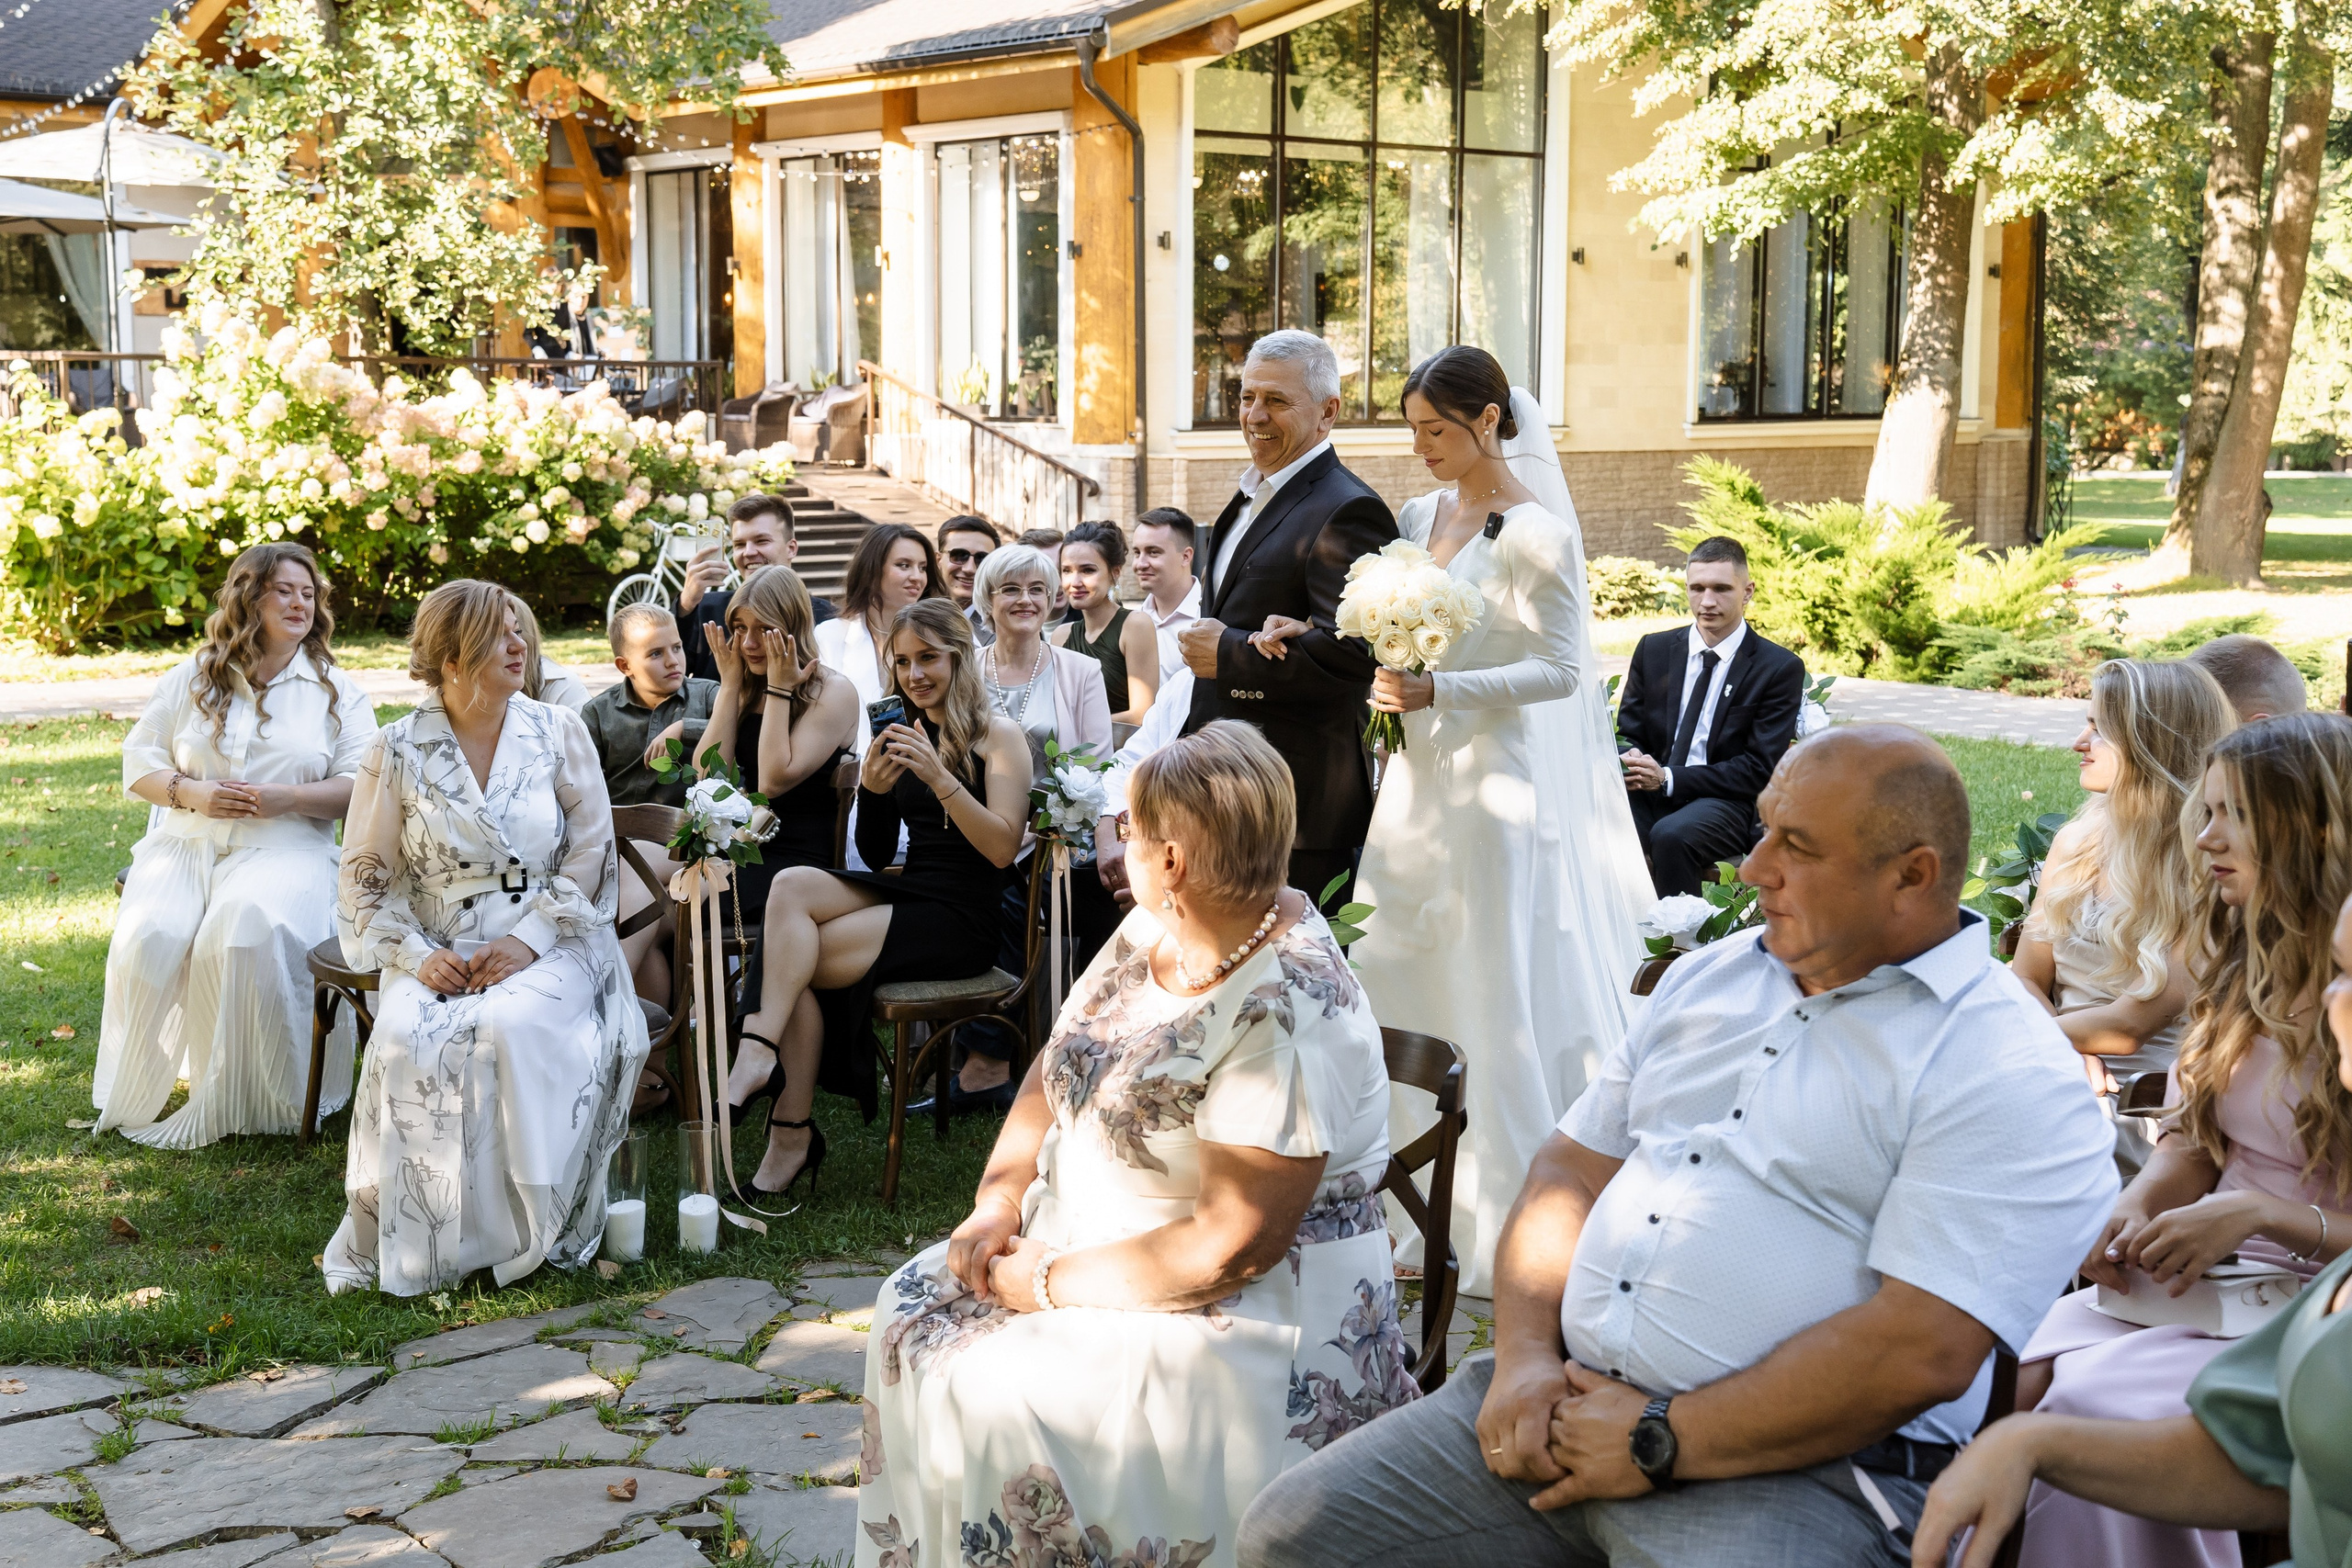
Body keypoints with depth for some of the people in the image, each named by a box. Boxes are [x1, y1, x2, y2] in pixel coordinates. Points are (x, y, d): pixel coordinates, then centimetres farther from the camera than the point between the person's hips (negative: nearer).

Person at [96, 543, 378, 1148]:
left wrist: (286, 798, -14)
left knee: (250, 935, -35)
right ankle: (137, 1092, -6)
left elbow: (359, 786, 2)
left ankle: (244, 1099, -19)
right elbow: (138, 762, 13)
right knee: (148, 940, -28)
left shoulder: (338, 691, 11)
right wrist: (191, 792, -8)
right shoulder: (191, 679, 16)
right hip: (184, 843, 2)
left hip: (285, 849, -2)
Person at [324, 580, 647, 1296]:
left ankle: (514, 1232, -18)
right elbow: (366, 875, 6)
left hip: (549, 947, -1)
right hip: (440, 954, 1)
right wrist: (416, 955, -11)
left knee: (508, 1029, -33)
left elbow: (592, 853, 2)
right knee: (407, 1041, -30)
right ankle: (407, 1242, -16)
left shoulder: (558, 732, 6)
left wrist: (528, 941, -11)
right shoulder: (397, 752, 5)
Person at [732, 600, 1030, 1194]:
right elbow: (877, 856, 15)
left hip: (962, 920, -6)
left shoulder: (998, 736, -1)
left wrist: (939, 776, -24)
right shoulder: (905, 735, 16)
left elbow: (1003, 848, -13)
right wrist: (871, 786, -5)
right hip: (906, 894, 6)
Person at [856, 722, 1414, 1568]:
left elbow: (1229, 1247, -27)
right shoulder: (1155, 932, 1)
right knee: (917, 1307, 0)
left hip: (1238, 1311, -9)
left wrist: (1051, 1286, -20)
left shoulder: (1288, 1019, -27)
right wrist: (1000, 1197, -6)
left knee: (996, 1397, -23)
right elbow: (1054, 1072, 11)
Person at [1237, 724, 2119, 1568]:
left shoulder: (2011, 1075, -9)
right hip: (1564, 1401, 7)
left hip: (1796, 1468, -6)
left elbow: (1920, 1355, -18)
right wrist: (1525, 1356, -2)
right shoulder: (1711, 976, 15)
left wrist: (1661, 1443, -16)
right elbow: (1573, 1169, 16)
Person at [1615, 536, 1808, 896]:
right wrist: (1630, 760, -12)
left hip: (1724, 803, -3)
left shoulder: (1780, 668, -1)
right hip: (1649, 797, 3)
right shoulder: (1654, 650, 12)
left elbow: (1760, 768, -6)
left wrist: (1668, 778, -15)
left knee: (1672, 835, -37)